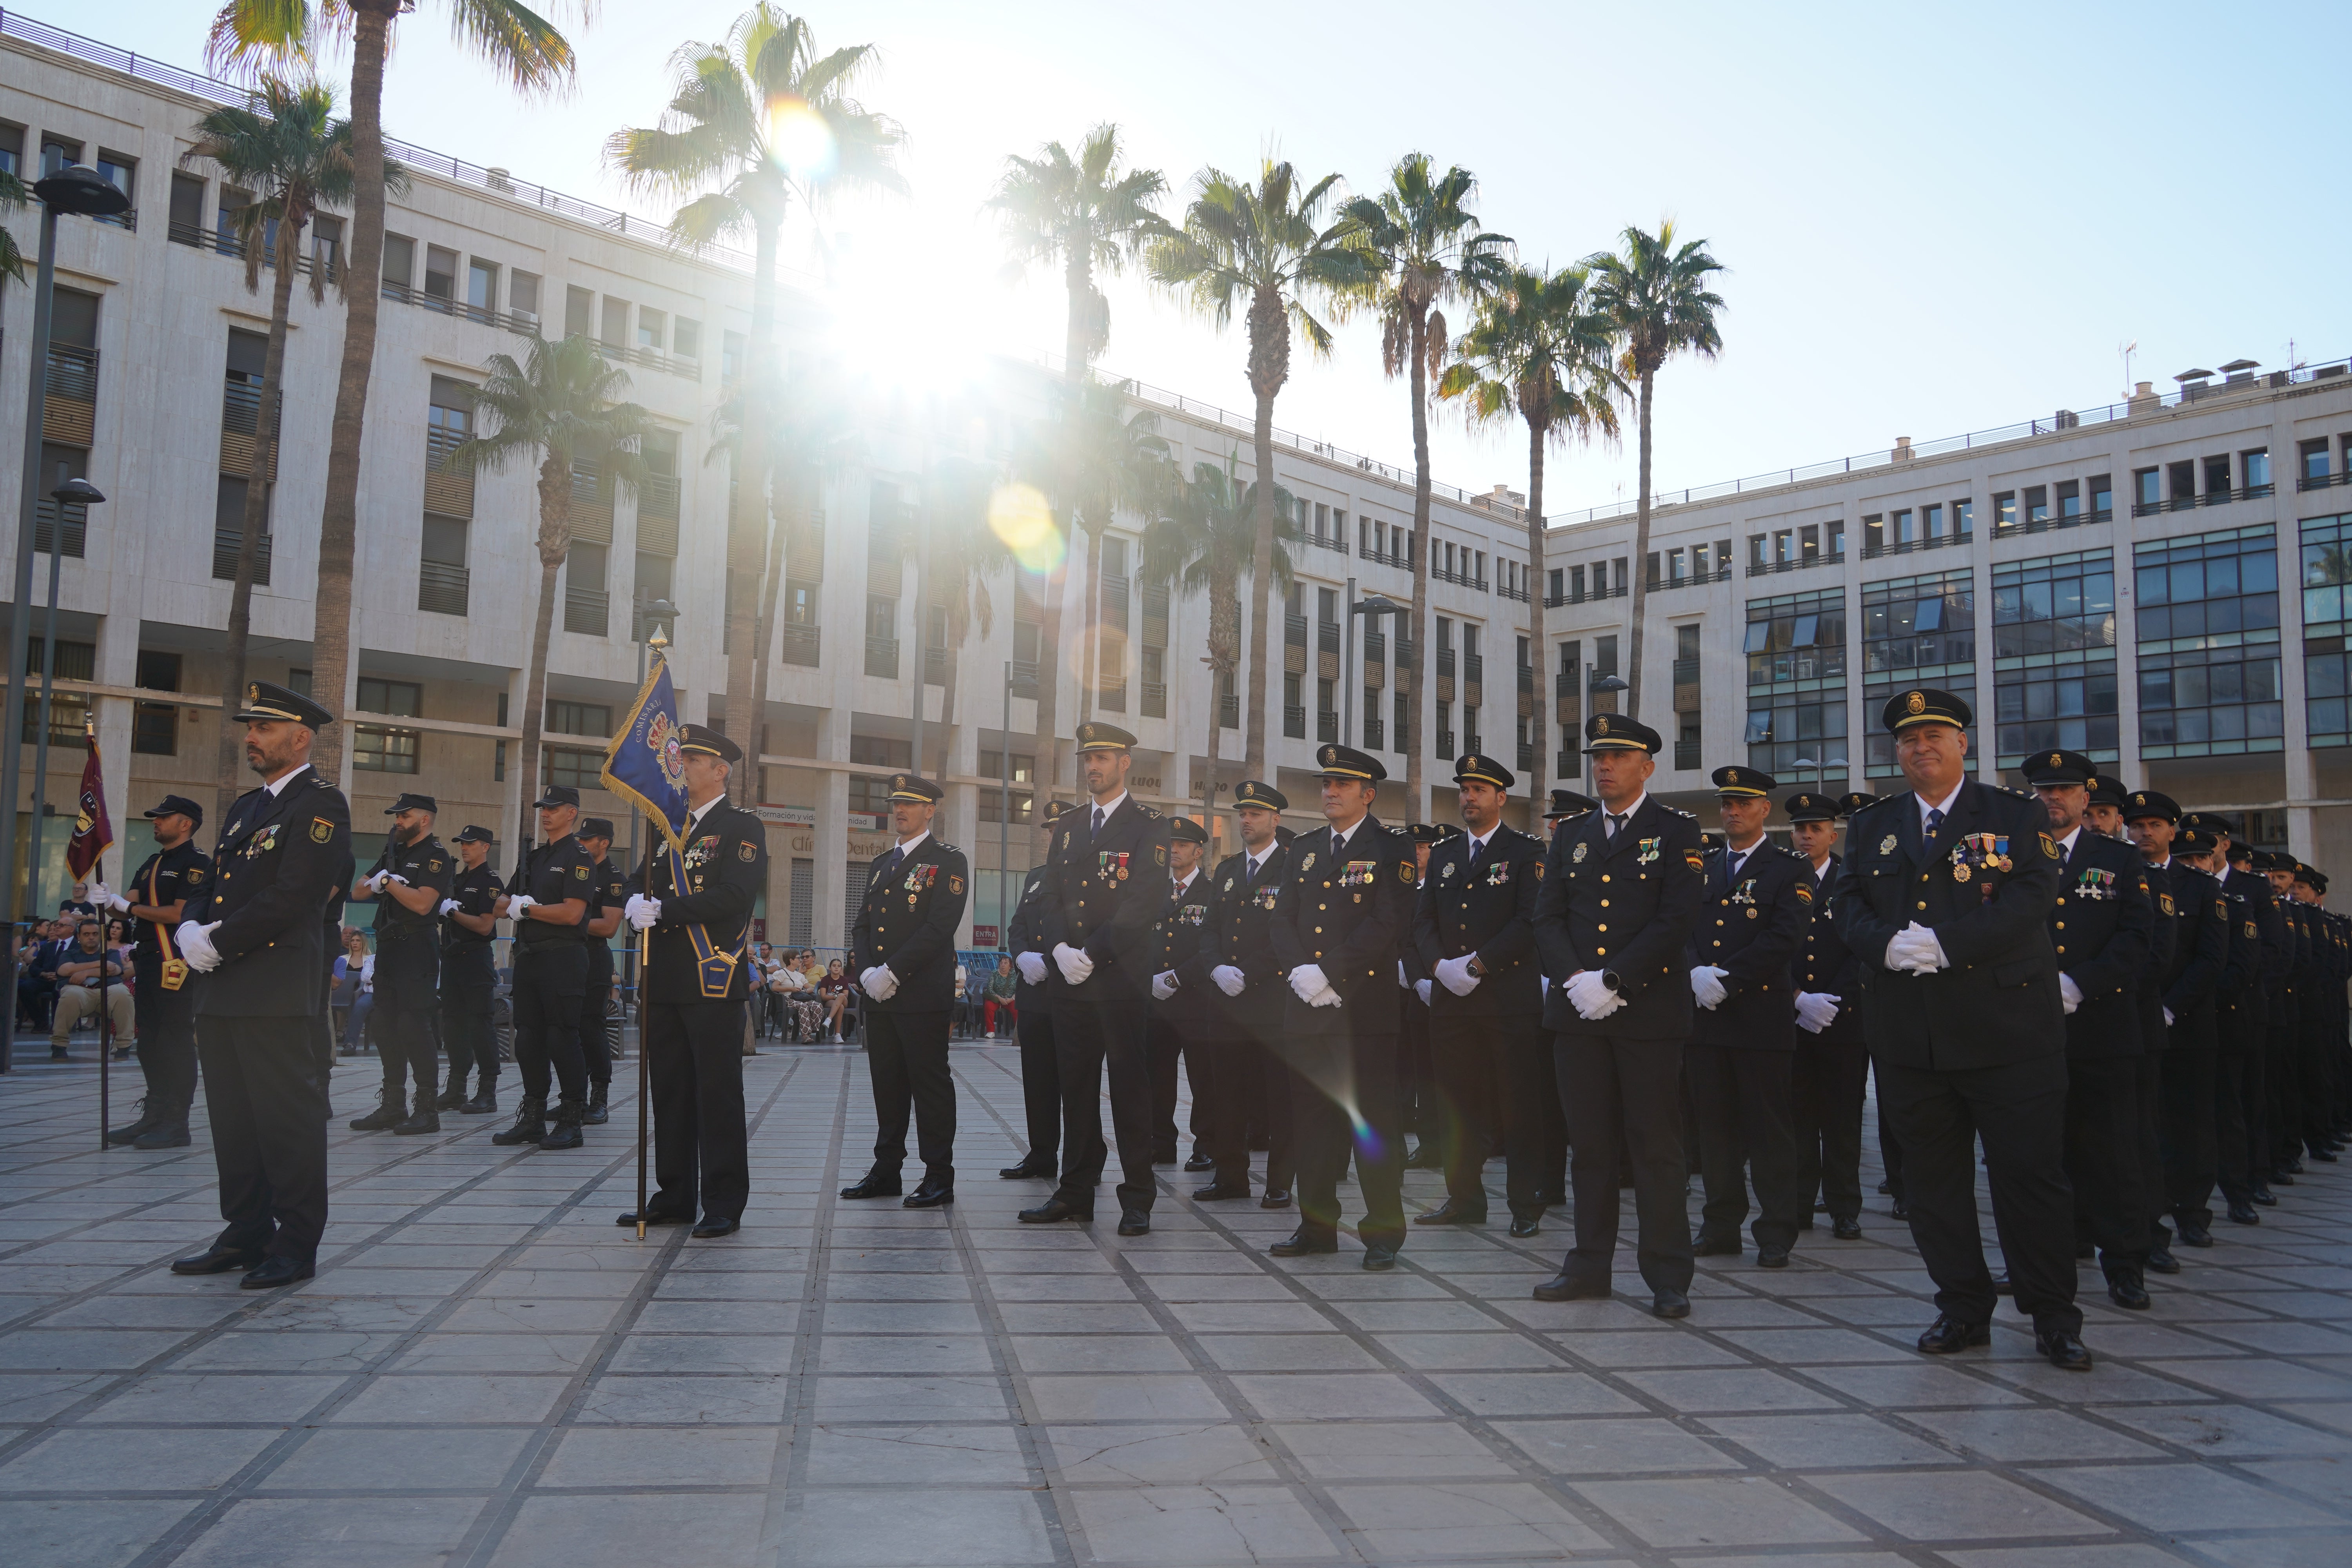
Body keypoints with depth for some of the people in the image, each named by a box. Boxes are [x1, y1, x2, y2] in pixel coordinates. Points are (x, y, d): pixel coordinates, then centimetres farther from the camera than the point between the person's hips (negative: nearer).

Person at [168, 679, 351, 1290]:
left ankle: (296, 1245, 4)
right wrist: (190, 930, 0)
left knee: (288, 1118, -3)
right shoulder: (246, 806, 21)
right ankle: (246, 1234, 24)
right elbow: (212, 884, 20)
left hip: (279, 992, -9)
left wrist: (220, 942, -13)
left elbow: (293, 897, -17)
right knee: (233, 1118, 13)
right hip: (223, 990, 9)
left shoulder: (321, 804, -7)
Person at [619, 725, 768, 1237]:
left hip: (715, 983, -7)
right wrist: (637, 906, -7)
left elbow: (734, 897, -17)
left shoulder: (743, 828, -3)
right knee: (669, 1093, 11)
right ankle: (674, 1197, 20)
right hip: (664, 982, 7)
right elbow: (642, 889, 17)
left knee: (719, 1095, -3)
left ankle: (724, 1204, 3)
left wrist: (664, 909, -19)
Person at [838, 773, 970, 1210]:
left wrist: (893, 973, -17)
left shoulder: (947, 861, -4)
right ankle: (886, 1170, 20)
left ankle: (939, 1177, 2)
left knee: (930, 1084, -3)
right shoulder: (880, 867, 20)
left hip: (923, 994, -7)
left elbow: (940, 927, -15)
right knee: (887, 1084, 12)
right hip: (878, 996, 7)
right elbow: (862, 927, 16)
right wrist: (867, 972, -3)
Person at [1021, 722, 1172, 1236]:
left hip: (1121, 978, -5)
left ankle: (1137, 1200, 5)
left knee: (1129, 1087, -2)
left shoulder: (1147, 826, -2)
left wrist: (1092, 954, -15)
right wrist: (1060, 950, -6)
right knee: (1075, 1087, 9)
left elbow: (1143, 903, -11)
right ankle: (1075, 1193, 18)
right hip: (1069, 980, 6)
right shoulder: (1067, 826, 17)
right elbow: (1052, 896, 13)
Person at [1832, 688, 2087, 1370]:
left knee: (2031, 1173, 0)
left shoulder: (2017, 816, 4)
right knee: (1932, 1178, 9)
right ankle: (1964, 1308, 21)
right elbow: (1849, 904, 6)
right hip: (1907, 1033, 4)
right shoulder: (1873, 827, 15)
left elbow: (2031, 897, -9)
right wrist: (1888, 944, -15)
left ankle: (2054, 1317, 14)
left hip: (2007, 1031, -3)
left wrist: (1944, 943, -19)